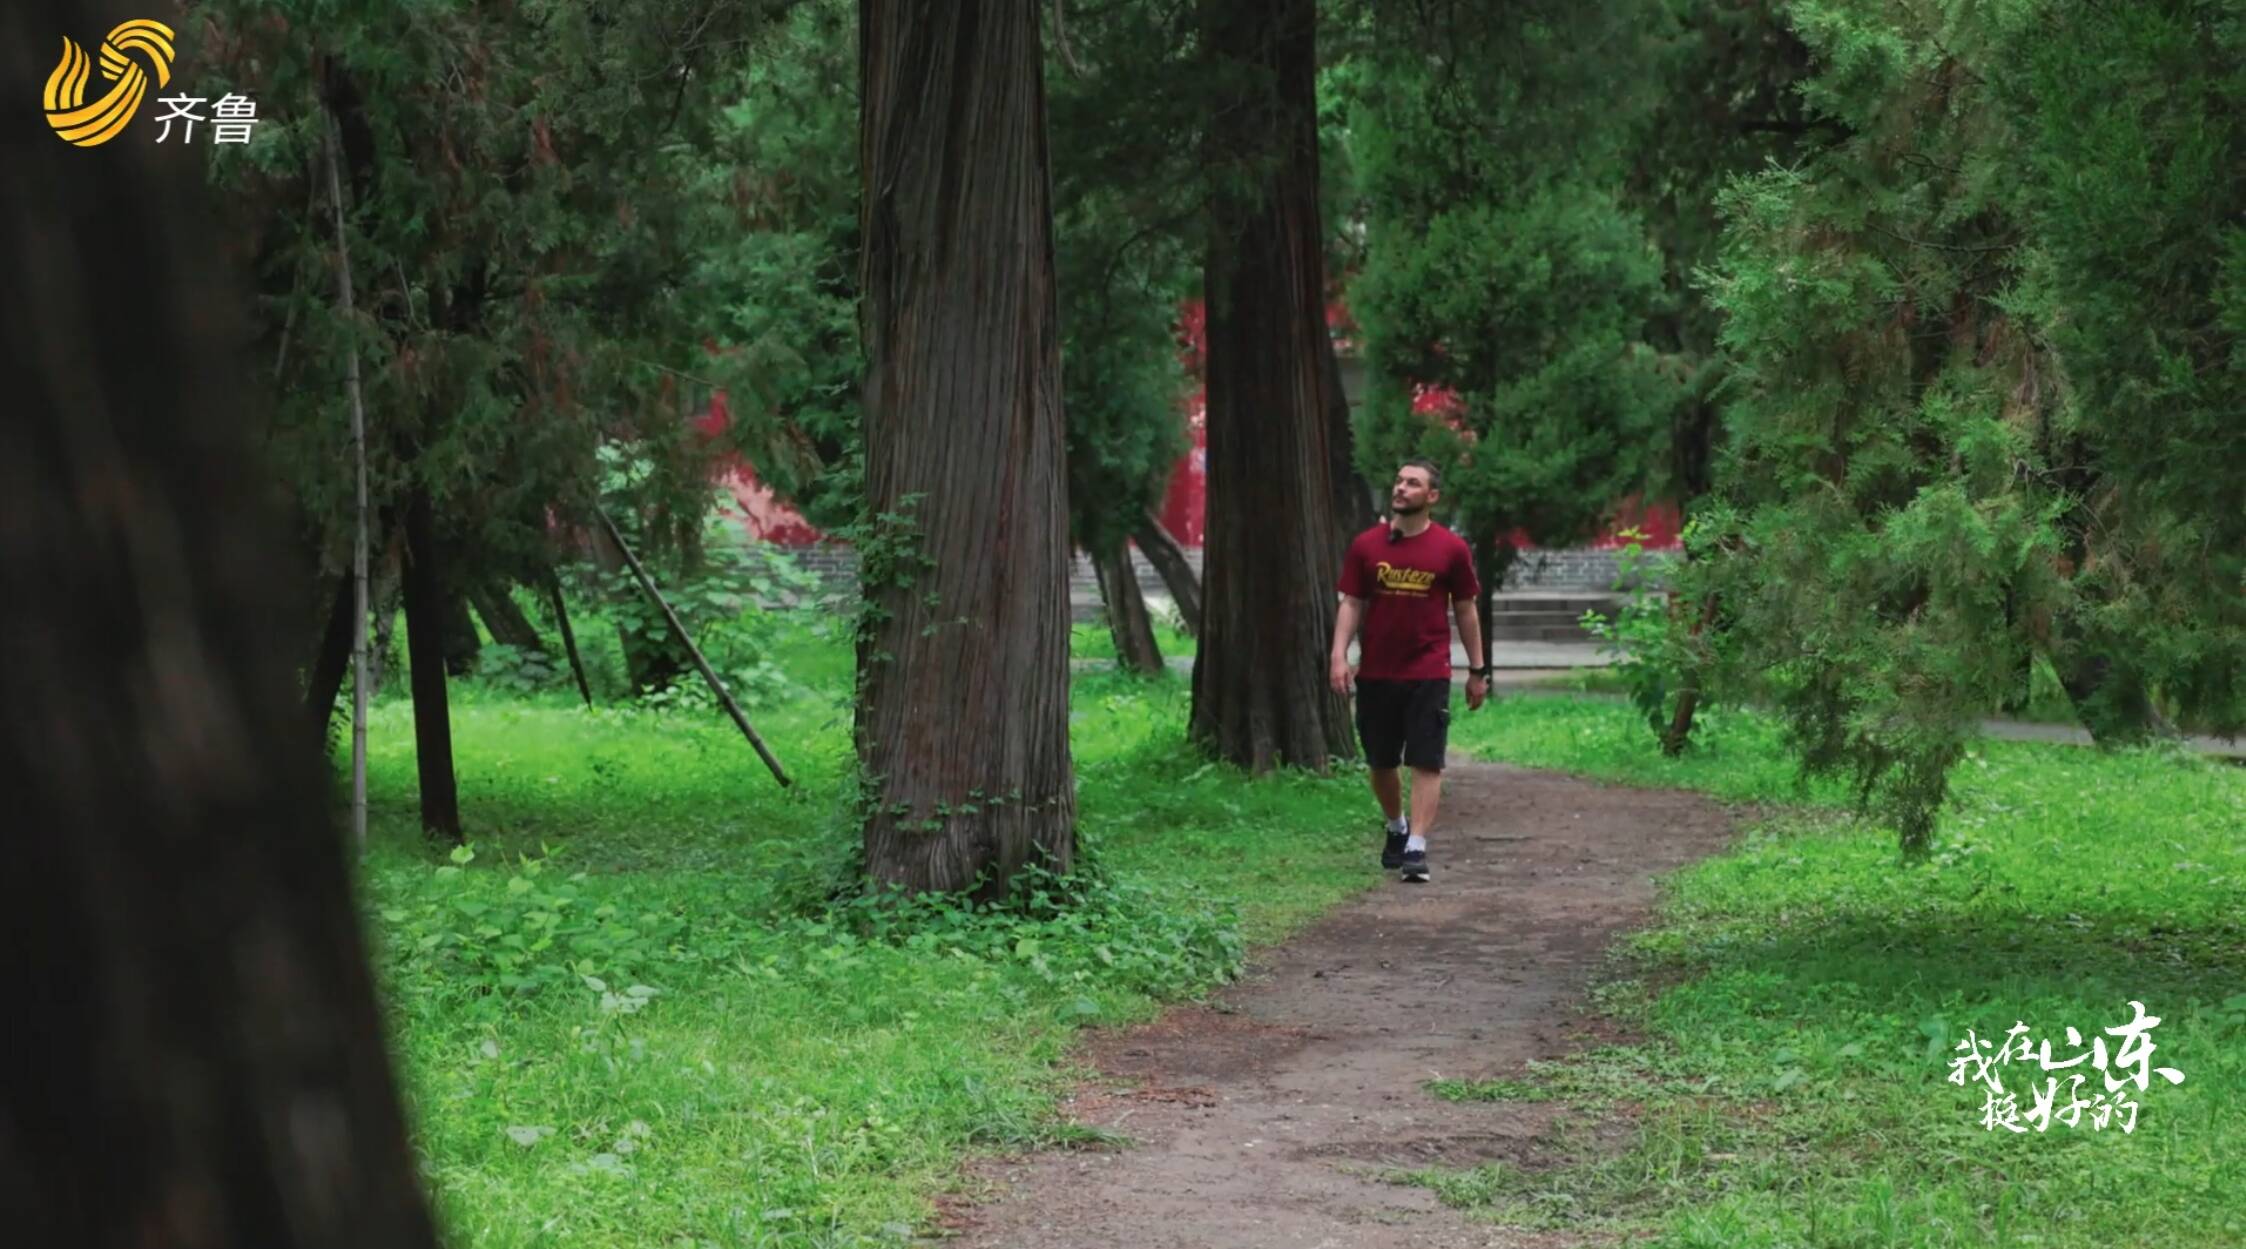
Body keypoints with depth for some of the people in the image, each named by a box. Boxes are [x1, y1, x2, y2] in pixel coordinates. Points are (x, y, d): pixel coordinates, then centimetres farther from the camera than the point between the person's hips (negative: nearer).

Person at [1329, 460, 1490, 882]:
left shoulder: (1451, 549, -1)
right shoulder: (1366, 546, 3)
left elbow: (1466, 611, 6)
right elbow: (1351, 604, 4)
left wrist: (1477, 670, 7)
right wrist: (1339, 656, -10)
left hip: (1428, 674, -2)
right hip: (1375, 673, 2)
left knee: (1426, 765, -9)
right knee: (1381, 763, 12)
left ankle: (1416, 848, -12)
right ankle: (1396, 829, 36)